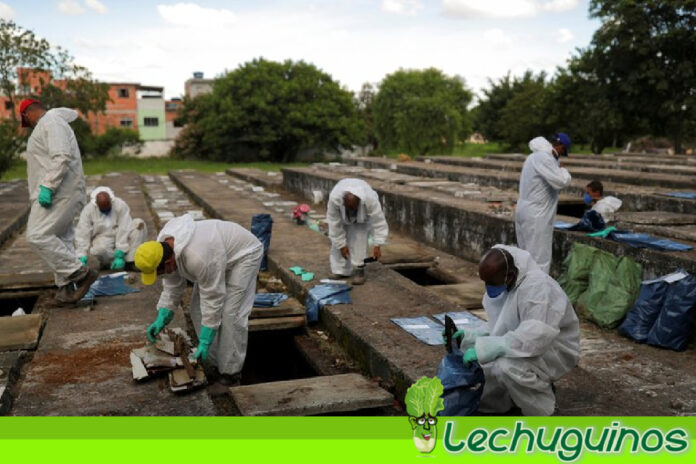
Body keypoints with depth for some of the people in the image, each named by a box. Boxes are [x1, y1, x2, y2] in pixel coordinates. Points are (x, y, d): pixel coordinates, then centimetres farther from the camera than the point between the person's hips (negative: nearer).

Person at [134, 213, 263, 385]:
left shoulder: (198, 257, -40)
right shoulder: (163, 248, -14)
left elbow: (212, 298, -32)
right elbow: (172, 287, -1)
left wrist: (205, 341, -27)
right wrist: (161, 319, -9)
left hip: (242, 253, -9)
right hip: (218, 253, 9)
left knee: (230, 313, -14)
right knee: (199, 308, 3)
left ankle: (231, 371, -3)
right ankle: (215, 362, 14)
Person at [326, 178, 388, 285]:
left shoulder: (370, 199, -43)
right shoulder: (334, 198, -40)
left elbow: (379, 221, -34)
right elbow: (334, 224, -29)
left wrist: (377, 245, -36)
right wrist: (341, 245, -23)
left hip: (363, 214, -1)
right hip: (342, 214, 2)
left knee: (359, 237, -19)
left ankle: (359, 270, -10)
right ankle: (340, 270, 6)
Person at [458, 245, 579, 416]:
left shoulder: (538, 287, -29)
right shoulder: (503, 285, -3)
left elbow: (536, 337, -39)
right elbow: (496, 327, 8)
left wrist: (484, 349, -40)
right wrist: (469, 336, -11)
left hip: (553, 350, -8)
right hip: (519, 348, 8)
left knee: (507, 366, -35)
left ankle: (541, 414, -8)